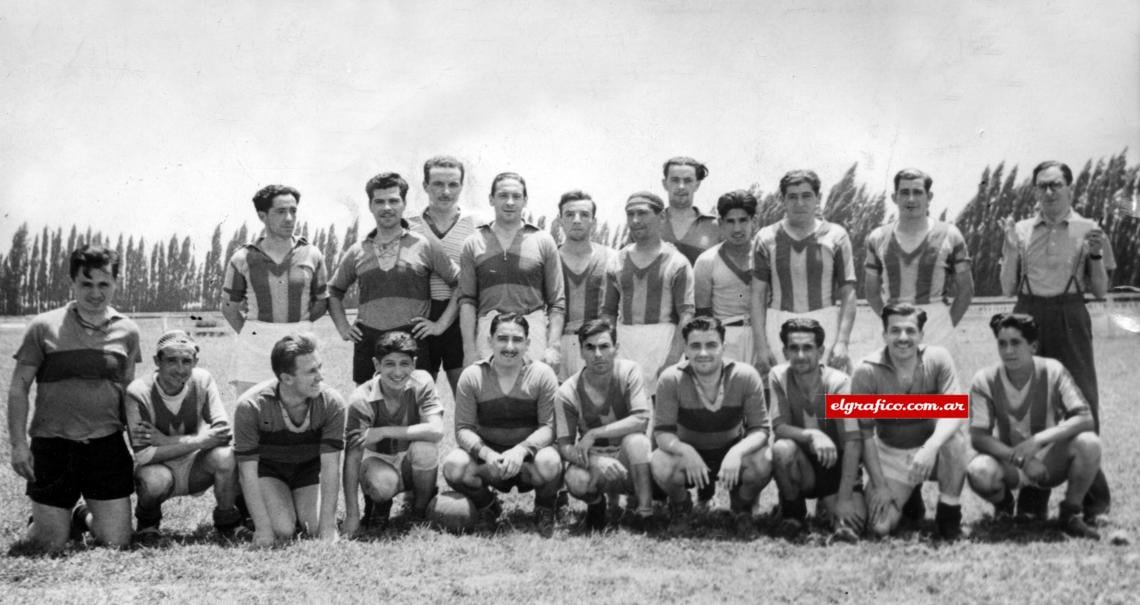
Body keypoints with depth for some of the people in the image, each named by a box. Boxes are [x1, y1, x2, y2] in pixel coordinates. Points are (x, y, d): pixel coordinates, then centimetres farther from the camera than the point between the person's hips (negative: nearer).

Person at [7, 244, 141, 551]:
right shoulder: (44, 327, -4)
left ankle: (84, 516, 33)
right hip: (52, 445, -2)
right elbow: (18, 387, 0)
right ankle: (41, 518, 36)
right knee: (51, 546, 1)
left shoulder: (127, 331, 3)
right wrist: (18, 443, -6)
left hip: (107, 445, 2)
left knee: (117, 541, 0)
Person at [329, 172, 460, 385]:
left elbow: (462, 284, 5)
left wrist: (441, 324, -2)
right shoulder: (357, 252, 12)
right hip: (368, 342, 3)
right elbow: (334, 291, 26)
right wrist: (343, 327, 12)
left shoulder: (424, 246, 5)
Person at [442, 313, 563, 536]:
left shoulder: (542, 374, -7)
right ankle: (487, 507, 7)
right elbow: (463, 428, -7)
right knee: (453, 465, -29)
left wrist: (521, 450, -30)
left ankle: (545, 511, 2)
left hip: (527, 460, -1)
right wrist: (486, 453, -28)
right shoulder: (472, 376, -4)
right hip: (487, 459, 1)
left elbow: (549, 427, -12)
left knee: (549, 462, -36)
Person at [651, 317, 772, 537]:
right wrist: (685, 451, -41)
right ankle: (681, 507, 5)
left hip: (732, 452, 0)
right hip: (689, 452, 0)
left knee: (763, 462, -32)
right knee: (661, 465, -33)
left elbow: (760, 428, -19)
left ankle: (742, 508, 5)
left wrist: (737, 452, -40)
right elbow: (662, 431, -19)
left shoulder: (745, 376, -20)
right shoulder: (672, 379, -20)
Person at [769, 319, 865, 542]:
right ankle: (793, 511, -5)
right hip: (802, 466, 1)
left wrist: (844, 499, -31)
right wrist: (811, 435, -39)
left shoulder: (839, 383, -18)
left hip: (836, 467, -1)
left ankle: (828, 506, 10)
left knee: (854, 521, -27)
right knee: (782, 448, -33)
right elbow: (779, 427, -17)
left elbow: (853, 441, -23)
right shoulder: (779, 377, -11)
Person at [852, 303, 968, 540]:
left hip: (931, 447, 0)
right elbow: (865, 434, -11)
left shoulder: (938, 359, -15)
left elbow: (954, 411, -26)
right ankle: (910, 494, 19)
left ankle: (950, 513, -11)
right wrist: (879, 485, -14)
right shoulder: (866, 372, -16)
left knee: (955, 433, -34)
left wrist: (930, 448, -44)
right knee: (880, 527, -17)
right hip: (890, 454, 0)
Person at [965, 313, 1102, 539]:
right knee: (978, 472, -34)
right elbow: (978, 436, -15)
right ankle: (1003, 503, 7)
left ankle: (1071, 514, -3)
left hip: (1052, 461, 0)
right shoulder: (986, 380, -15)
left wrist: (1038, 440, -35)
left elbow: (1085, 419, -22)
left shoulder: (1052, 371, -16)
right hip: (1010, 460, 0)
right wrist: (1022, 459, -29)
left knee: (1089, 443, -30)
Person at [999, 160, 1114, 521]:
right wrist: (1011, 248, -4)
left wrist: (1096, 255, -8)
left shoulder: (1088, 231, 7)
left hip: (1070, 319, -2)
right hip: (1028, 316, 2)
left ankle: (1092, 496, 5)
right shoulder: (1021, 231, 10)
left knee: (1081, 403, -4)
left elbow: (1100, 291, 7)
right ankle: (1032, 499, 11)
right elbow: (1008, 289, 8)